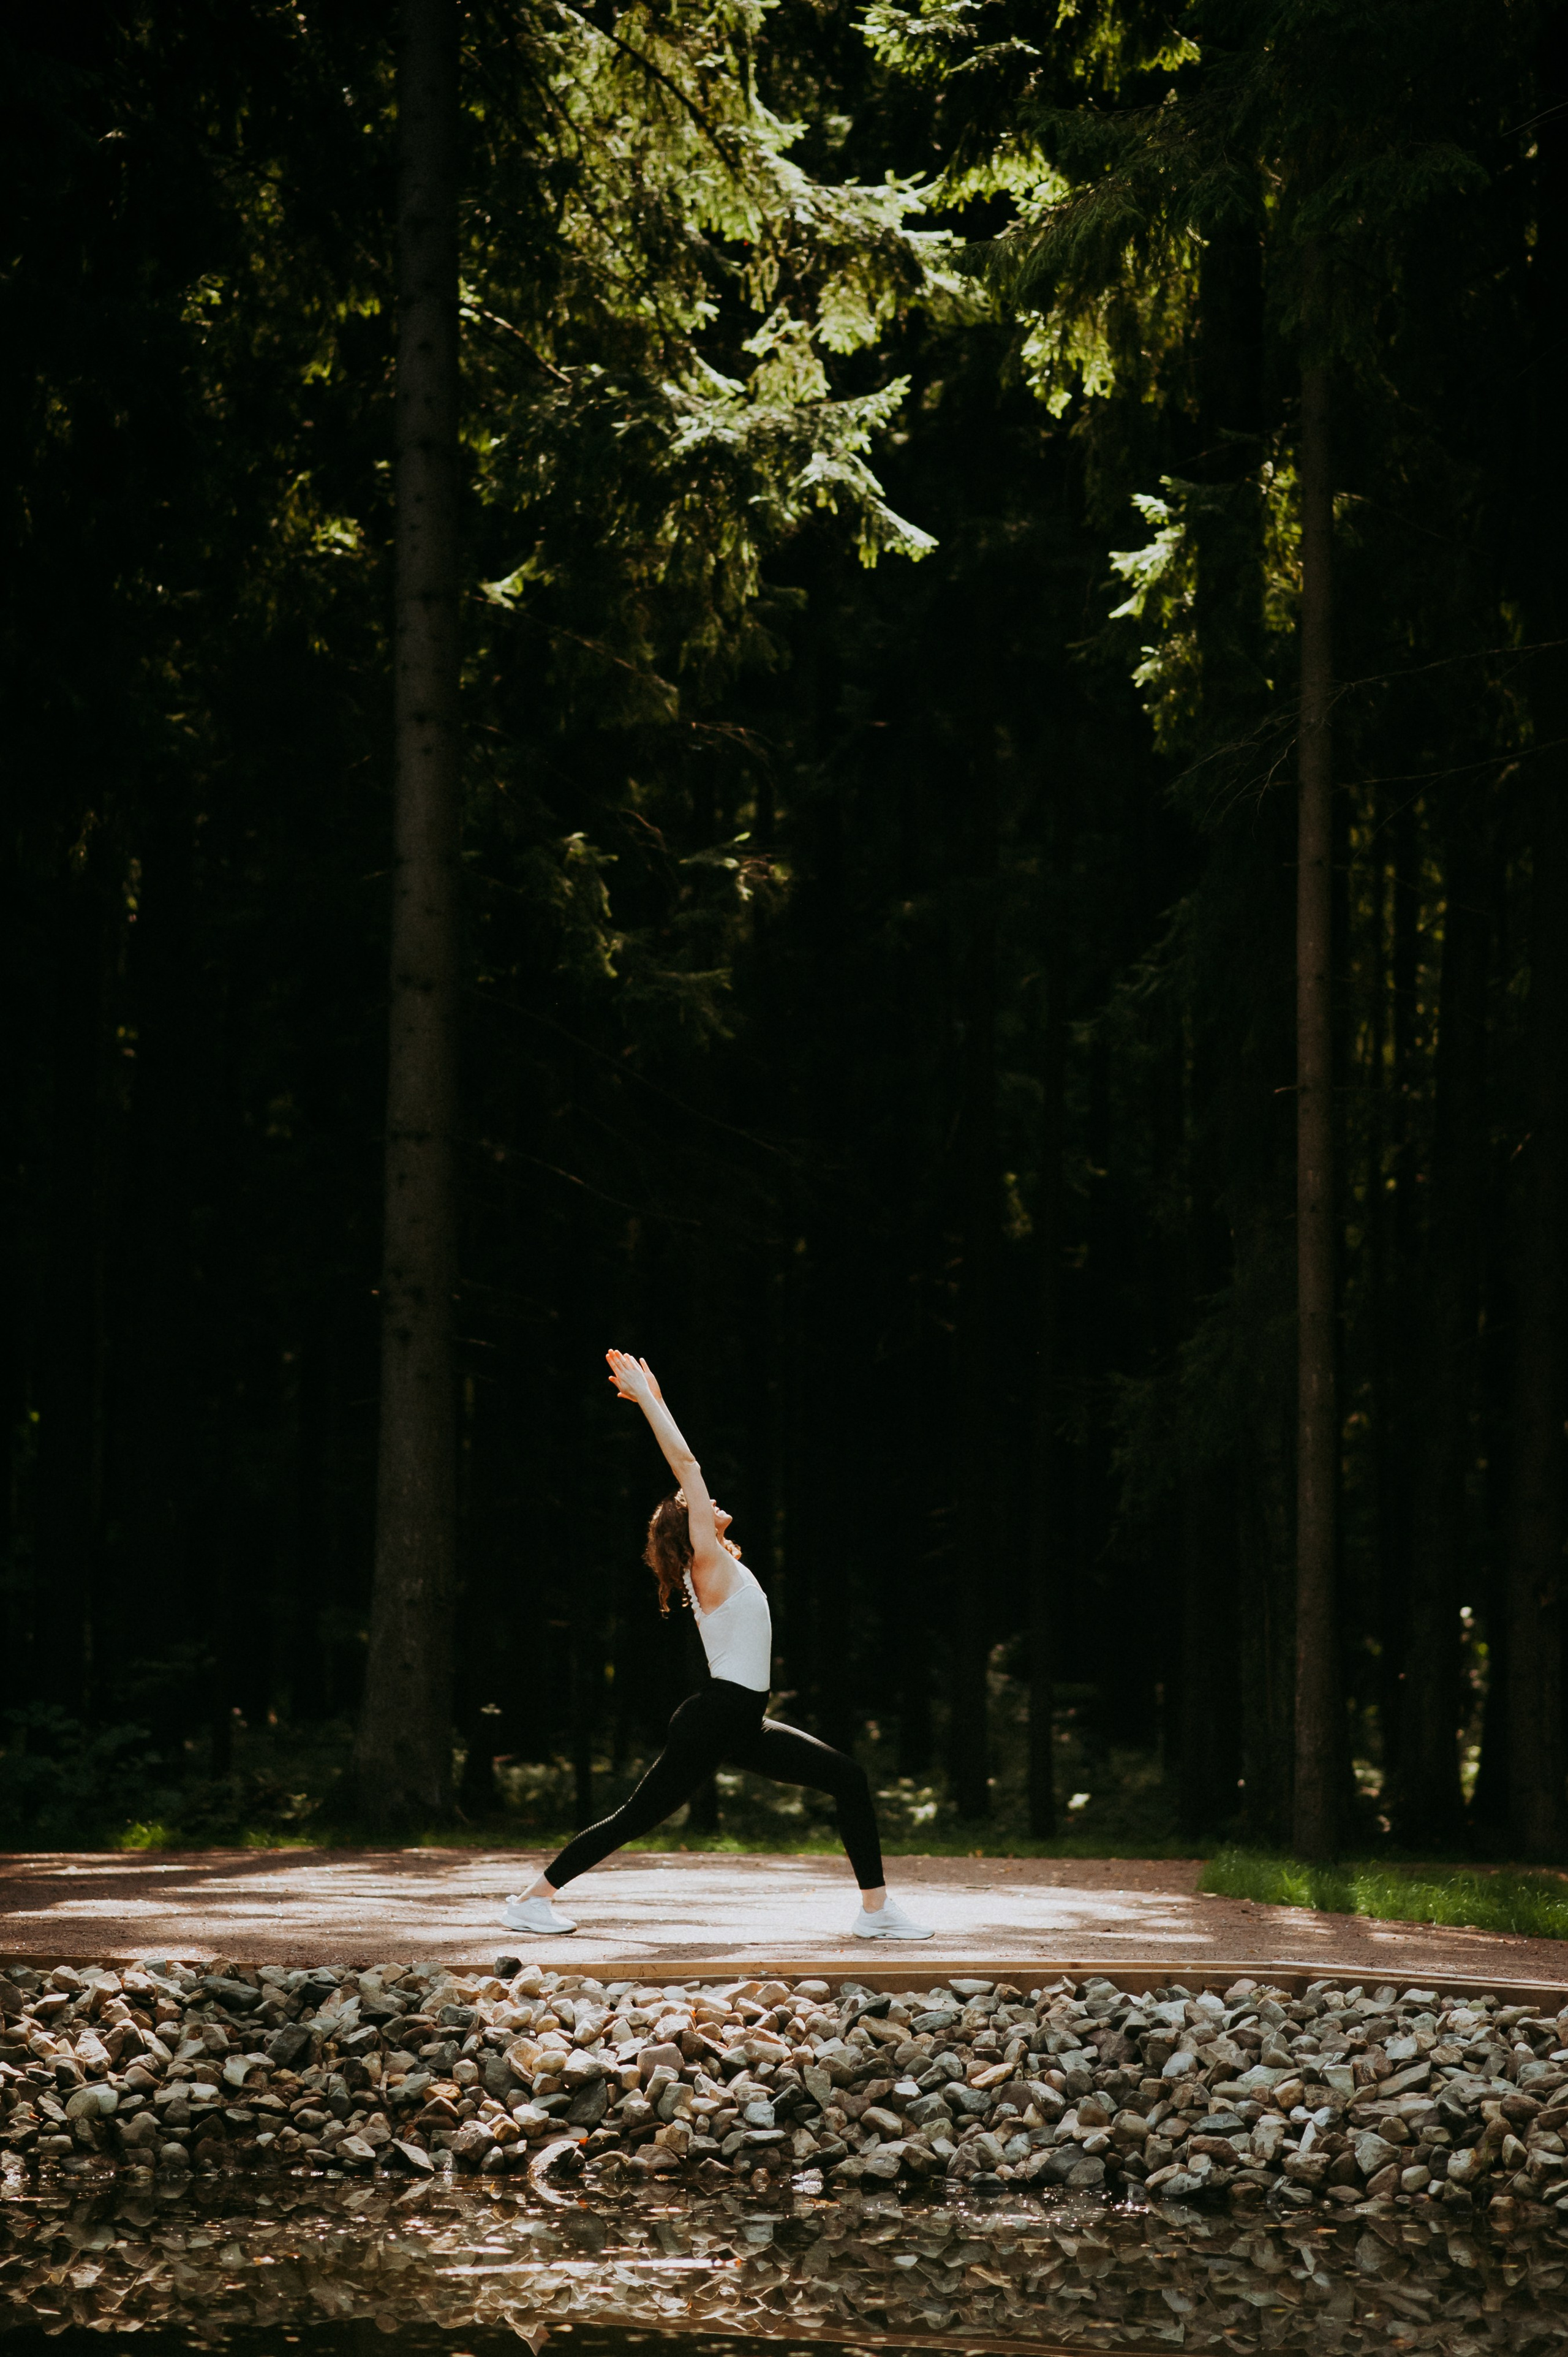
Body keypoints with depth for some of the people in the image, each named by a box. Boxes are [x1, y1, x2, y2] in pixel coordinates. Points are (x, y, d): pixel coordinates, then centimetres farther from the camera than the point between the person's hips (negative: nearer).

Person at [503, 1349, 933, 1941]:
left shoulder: (719, 1564, 15)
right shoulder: (709, 1564, -7)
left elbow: (685, 1468, 17)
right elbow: (687, 1466, -11)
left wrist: (652, 1400, 20)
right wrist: (648, 1399, -9)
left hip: (743, 1728, 9)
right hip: (714, 1720, -9)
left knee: (849, 1779, 3)